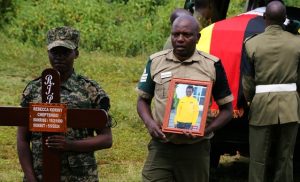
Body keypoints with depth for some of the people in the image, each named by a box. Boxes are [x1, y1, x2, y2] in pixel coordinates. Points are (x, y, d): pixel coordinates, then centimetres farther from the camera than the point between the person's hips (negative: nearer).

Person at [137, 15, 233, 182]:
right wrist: (149, 123, -6)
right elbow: (143, 100, 15)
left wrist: (206, 130, -15)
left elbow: (227, 108, 3)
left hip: (196, 150, -1)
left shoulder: (212, 66, -2)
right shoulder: (156, 62, 4)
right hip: (160, 148, 1)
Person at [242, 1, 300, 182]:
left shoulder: (252, 43, -6)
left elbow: (247, 82, -1)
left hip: (262, 107, -1)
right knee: (285, 158, 8)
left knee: (258, 159, 4)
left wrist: (249, 99, 17)